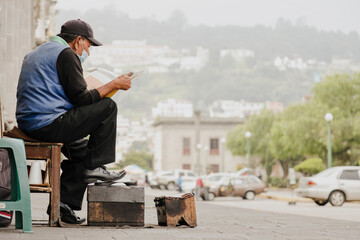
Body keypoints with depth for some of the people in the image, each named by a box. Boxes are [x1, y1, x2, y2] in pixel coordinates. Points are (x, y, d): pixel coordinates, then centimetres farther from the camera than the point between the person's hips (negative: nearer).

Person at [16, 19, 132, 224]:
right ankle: (95, 167, 2)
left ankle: (64, 203, 17)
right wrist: (114, 85, -2)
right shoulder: (65, 53, -7)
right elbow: (81, 98, -12)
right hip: (49, 125, -10)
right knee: (108, 107, -4)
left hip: (27, 125, 10)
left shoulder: (35, 53, 24)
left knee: (80, 149, 27)